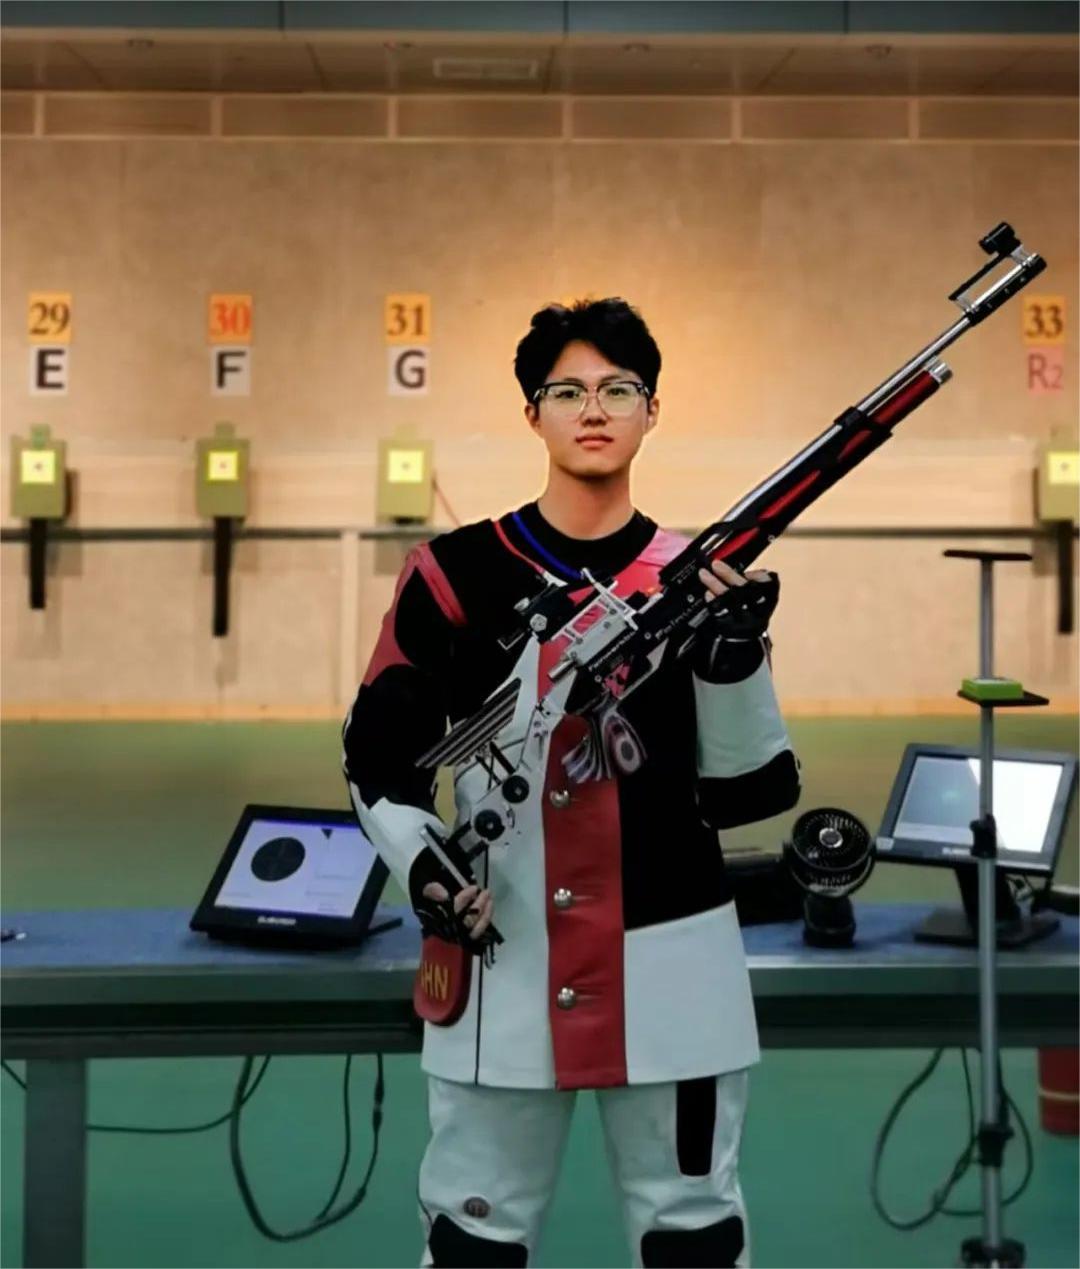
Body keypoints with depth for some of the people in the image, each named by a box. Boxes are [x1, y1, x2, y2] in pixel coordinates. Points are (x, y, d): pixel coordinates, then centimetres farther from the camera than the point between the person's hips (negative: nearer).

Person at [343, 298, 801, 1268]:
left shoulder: (701, 576, 2)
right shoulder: (456, 572, 0)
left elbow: (752, 790, -3)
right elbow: (378, 757, 5)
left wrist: (736, 655, -18)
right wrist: (421, 863, -12)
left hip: (671, 961, 1)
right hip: (500, 956, 0)